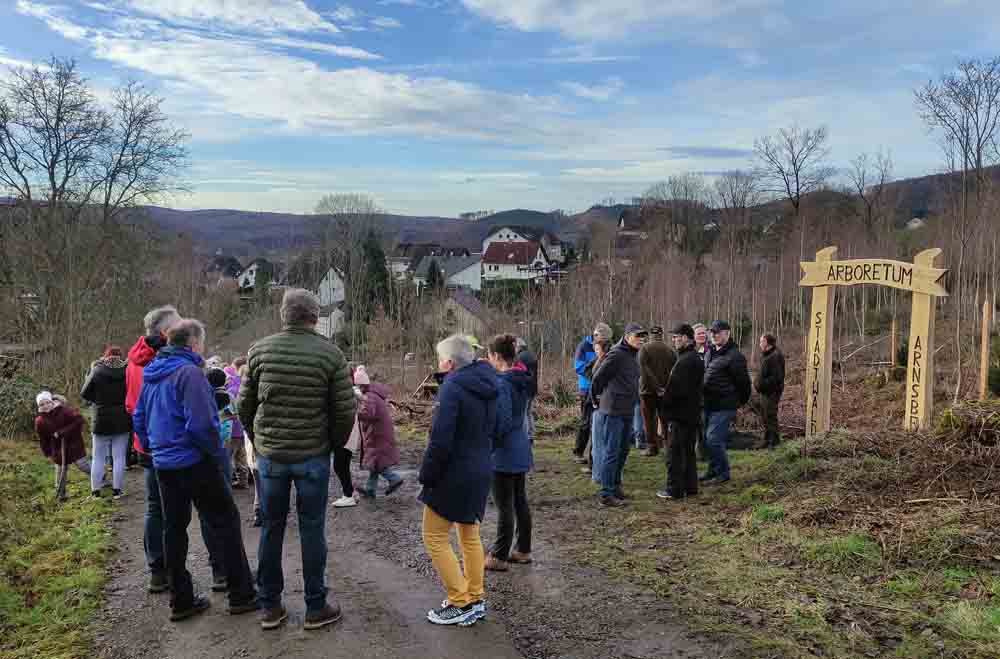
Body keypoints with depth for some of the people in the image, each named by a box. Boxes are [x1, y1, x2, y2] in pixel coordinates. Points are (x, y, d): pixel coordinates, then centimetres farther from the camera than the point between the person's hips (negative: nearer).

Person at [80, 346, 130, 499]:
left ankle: (95, 490, 15)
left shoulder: (97, 371, -8)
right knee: (119, 457, 7)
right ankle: (116, 490, 9)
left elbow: (84, 394, -2)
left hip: (102, 421, 0)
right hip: (123, 421, 1)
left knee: (98, 457, 11)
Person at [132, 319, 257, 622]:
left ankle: (181, 600, 20)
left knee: (174, 528, 13)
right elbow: (201, 423, -24)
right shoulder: (189, 372, -17)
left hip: (163, 464, 8)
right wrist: (218, 453, -11)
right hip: (195, 462, -8)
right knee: (225, 522, 2)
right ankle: (241, 595, 6)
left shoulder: (151, 374, 10)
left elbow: (139, 417, 17)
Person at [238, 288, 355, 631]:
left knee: (270, 529, 13)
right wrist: (333, 445, 7)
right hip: (313, 455, -2)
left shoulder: (260, 350, -1)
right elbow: (345, 410, -9)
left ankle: (270, 607, 24)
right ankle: (316, 608, 17)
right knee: (312, 530, 8)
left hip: (269, 454, 2)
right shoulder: (330, 354, -9)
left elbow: (245, 404, 4)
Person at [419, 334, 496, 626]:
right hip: (481, 471, 9)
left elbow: (440, 440, -24)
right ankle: (476, 599, 27)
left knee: (435, 538, 5)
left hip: (454, 475, -9)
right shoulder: (487, 385, 5)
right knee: (470, 535, 20)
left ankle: (461, 604, 8)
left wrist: (426, 475, -13)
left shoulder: (452, 387, -21)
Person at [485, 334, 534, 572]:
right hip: (521, 449, 9)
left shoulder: (501, 383, -20)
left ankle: (499, 557, 12)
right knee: (520, 501, 17)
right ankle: (523, 550, 28)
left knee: (505, 506, 1)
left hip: (504, 453, -9)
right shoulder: (523, 379, 7)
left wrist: (489, 447, -11)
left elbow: (501, 421, -22)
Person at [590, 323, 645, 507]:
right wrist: (598, 397, 0)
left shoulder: (634, 355, 13)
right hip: (613, 411, -9)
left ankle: (615, 485, 31)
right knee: (610, 452, -4)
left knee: (623, 450, 18)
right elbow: (598, 378, -13)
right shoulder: (616, 355, -16)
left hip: (627, 411, 9)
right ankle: (606, 494, 2)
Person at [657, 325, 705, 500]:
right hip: (692, 414, 10)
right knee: (688, 451, 17)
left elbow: (677, 390, -24)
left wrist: (664, 406, -10)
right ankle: (690, 487, 25)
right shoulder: (696, 358, 13)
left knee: (675, 452, -1)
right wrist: (667, 392, 11)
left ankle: (675, 489, 5)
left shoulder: (685, 361, -21)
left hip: (681, 413, -10)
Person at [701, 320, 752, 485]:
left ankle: (723, 473, 5)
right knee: (708, 439, 14)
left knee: (714, 439, -9)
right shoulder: (710, 352, 12)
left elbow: (743, 381, -10)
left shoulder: (734, 356, -15)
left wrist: (741, 401, 3)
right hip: (709, 404, 9)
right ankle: (713, 470, 27)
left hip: (724, 406, -9)